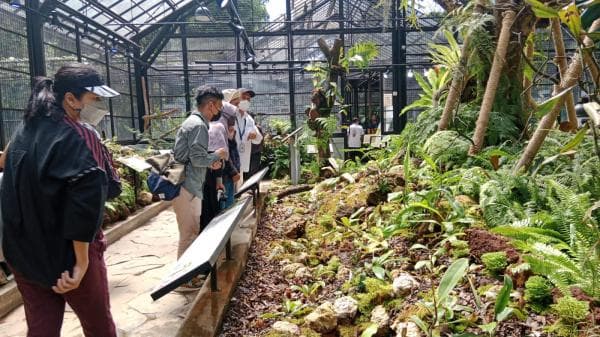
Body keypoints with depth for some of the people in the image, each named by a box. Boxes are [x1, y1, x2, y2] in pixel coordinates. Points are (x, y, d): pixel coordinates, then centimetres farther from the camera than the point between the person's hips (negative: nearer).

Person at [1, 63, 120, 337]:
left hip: (24, 254, 7)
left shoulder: (23, 132, 6)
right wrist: (82, 262, -20)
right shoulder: (77, 138, -19)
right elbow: (85, 203, -27)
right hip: (67, 255, -7)